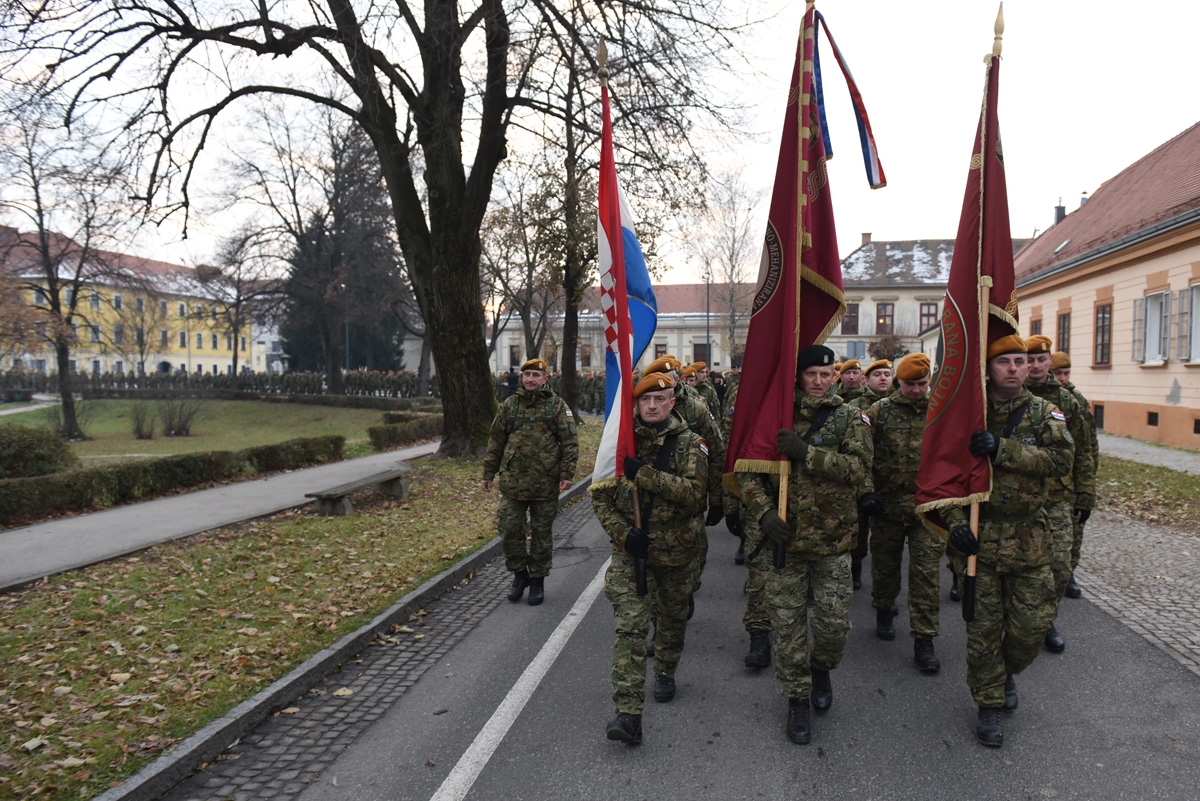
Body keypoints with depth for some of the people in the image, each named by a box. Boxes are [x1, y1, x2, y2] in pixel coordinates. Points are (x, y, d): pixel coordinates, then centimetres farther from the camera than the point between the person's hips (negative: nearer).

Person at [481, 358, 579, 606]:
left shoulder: (557, 406, 0)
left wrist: (567, 474, -12)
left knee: (542, 533, 8)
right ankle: (520, 574, 24)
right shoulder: (508, 406, 7)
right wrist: (488, 474, 10)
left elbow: (570, 442, -3)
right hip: (512, 482, 2)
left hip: (545, 484, -2)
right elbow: (496, 441, 12)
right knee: (509, 529, 3)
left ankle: (537, 580, 23)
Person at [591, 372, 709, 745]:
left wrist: (644, 474, -28)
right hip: (630, 550, 0)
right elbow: (600, 495, 1)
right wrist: (624, 533, -13)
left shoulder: (689, 444, -6)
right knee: (630, 626, -10)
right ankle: (628, 713, -10)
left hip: (676, 549, 0)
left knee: (672, 618, 20)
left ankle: (665, 673, 48)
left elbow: (695, 491, -22)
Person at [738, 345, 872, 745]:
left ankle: (821, 669, 39)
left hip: (832, 539, 0)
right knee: (787, 624, 5)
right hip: (784, 536, 0)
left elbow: (859, 467, -15)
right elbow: (748, 471, 1)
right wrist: (764, 512, -13)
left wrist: (807, 453, -25)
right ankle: (797, 699, 25)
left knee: (833, 622, 5)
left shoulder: (849, 418, 1)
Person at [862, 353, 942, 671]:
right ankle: (883, 612, 40)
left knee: (926, 572, -1)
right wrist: (866, 491, -12)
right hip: (887, 505, 0)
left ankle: (924, 640, 6)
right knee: (885, 564, 14)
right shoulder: (879, 412, -2)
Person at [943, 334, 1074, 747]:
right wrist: (955, 522, -15)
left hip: (1028, 538, 2)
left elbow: (1061, 459, -17)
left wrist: (1002, 449, -28)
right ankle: (989, 705, 23)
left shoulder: (1044, 413, 1)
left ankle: (1008, 672, 38)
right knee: (983, 626, 5)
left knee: (1033, 623, 6)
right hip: (977, 536, -1)